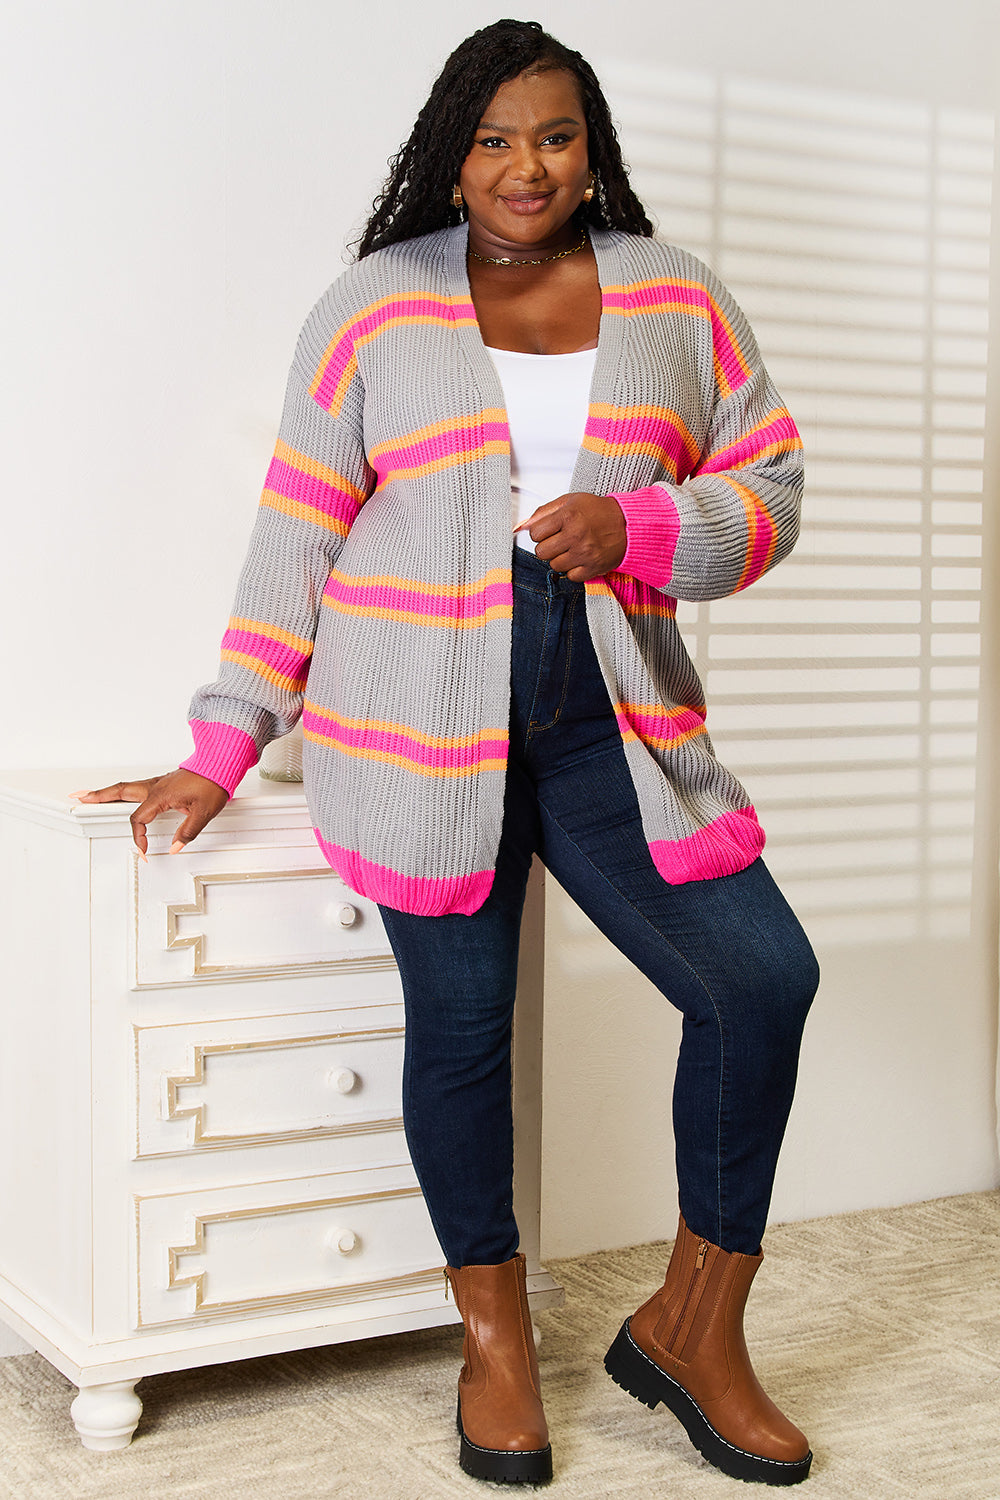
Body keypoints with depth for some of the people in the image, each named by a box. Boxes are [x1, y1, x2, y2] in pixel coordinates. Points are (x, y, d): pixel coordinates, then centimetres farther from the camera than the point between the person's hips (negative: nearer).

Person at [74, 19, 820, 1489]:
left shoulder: (678, 300, 9)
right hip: (422, 730, -2)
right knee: (461, 1020, 2)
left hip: (612, 727, 2)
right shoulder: (372, 307, 4)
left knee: (766, 981, -8)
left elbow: (771, 486, 9)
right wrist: (220, 751, 1)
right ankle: (496, 1341, 24)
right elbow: (297, 536, 4)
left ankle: (691, 1328, 10)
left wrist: (632, 525, -12)